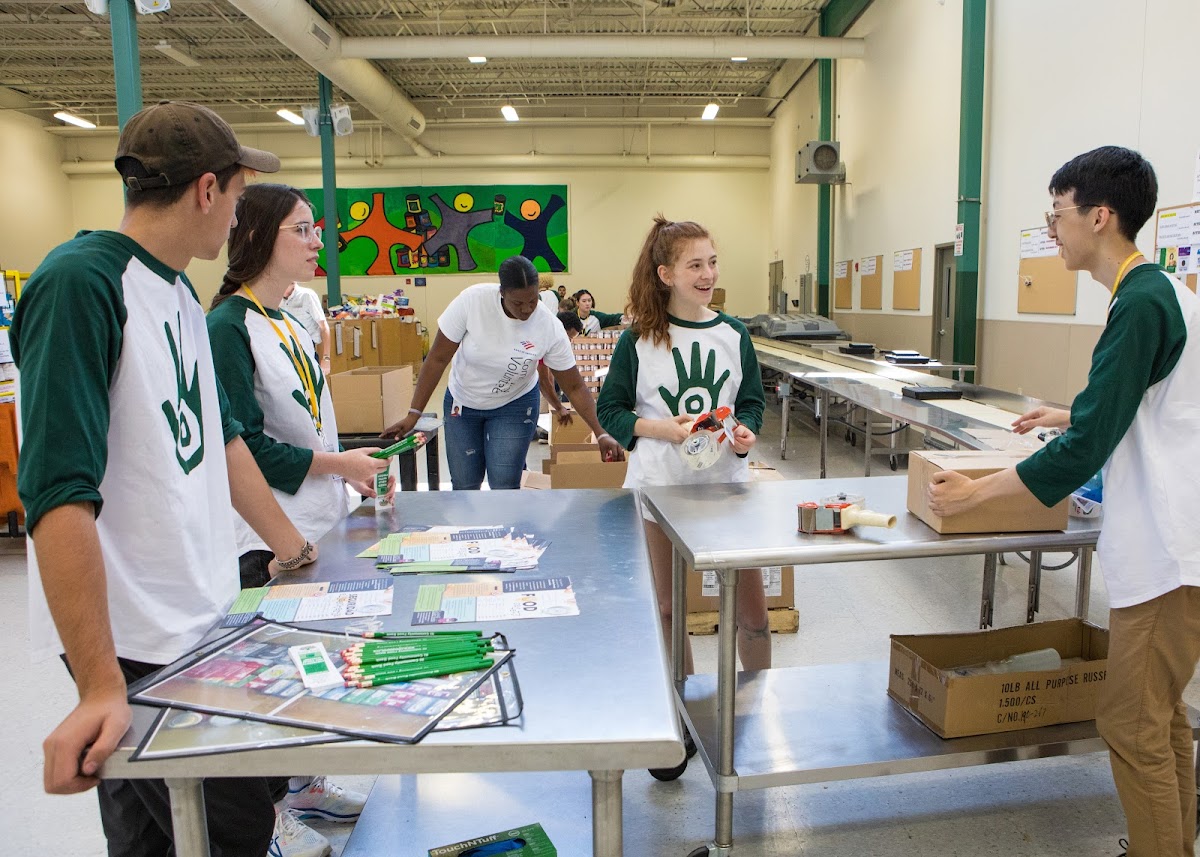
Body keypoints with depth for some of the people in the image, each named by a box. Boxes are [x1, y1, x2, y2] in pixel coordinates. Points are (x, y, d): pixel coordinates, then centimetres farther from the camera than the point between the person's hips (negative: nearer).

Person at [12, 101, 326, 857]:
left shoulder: (182, 291, 9)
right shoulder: (81, 282, -18)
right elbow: (59, 495, -24)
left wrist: (298, 555, 17)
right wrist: (101, 686, -26)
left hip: (205, 616, 8)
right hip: (136, 645, -8)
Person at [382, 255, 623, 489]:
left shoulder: (551, 328, -25)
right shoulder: (472, 300, -27)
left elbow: (574, 387, -15)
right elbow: (438, 359, -18)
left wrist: (601, 433, -24)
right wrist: (413, 414, -18)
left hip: (514, 405, -1)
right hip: (462, 402, 1)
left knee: (504, 487, -9)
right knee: (464, 486, 6)